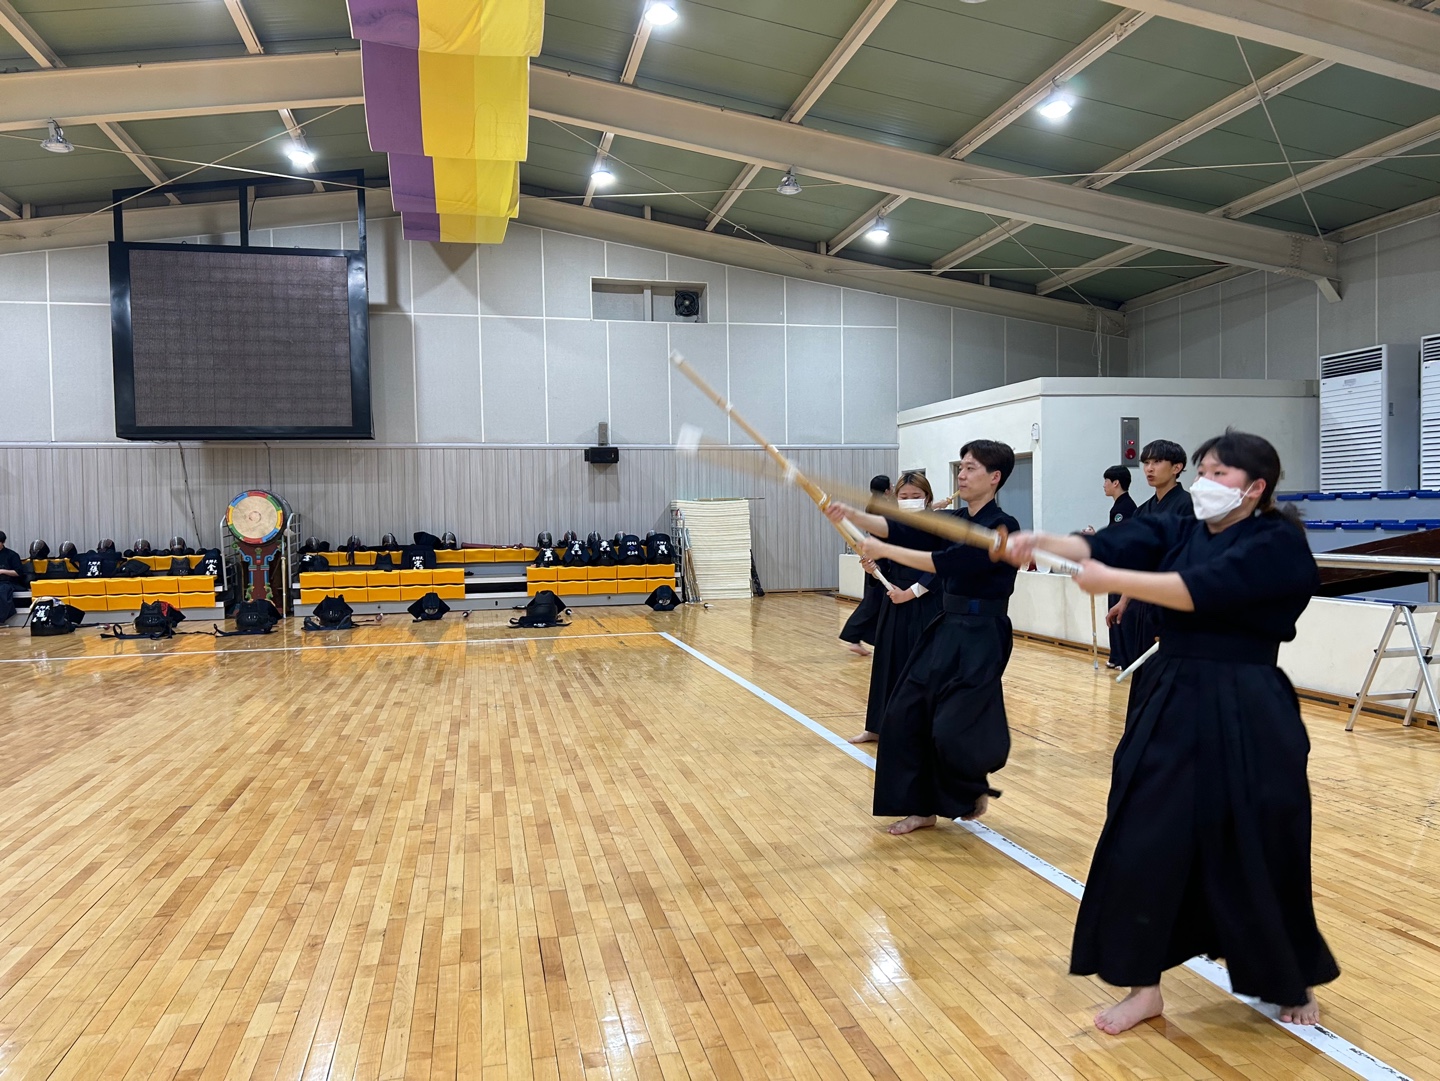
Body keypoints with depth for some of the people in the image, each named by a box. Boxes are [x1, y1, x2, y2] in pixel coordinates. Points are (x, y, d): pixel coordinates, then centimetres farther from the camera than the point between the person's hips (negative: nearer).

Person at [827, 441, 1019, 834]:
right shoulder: (954, 520, 10)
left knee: (952, 727, -11)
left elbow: (947, 562, -25)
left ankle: (973, 792, 21)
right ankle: (922, 807, 18)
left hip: (980, 638, -8)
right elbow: (902, 530, 0)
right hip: (947, 629, 9)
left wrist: (883, 550, -24)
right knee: (906, 714, 5)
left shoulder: (1002, 528, -15)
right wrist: (851, 514, -15)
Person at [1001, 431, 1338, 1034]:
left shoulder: (1278, 546, -9)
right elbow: (1106, 546, -7)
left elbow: (1202, 589, -25)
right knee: (1143, 843, 3)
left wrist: (1111, 581, -27)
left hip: (1247, 715, -5)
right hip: (1171, 705, 5)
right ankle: (1144, 986, 20)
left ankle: (1294, 982, 36)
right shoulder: (1176, 531, 9)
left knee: (1259, 854, 8)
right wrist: (1041, 542, -24)